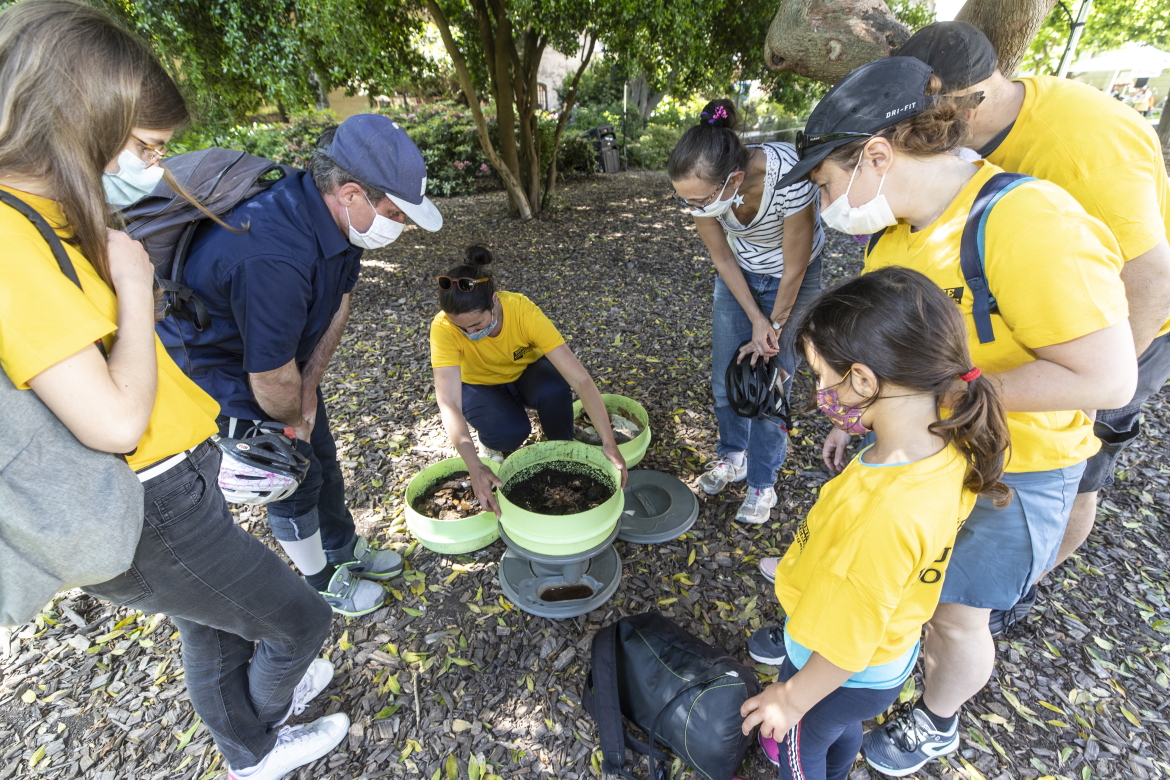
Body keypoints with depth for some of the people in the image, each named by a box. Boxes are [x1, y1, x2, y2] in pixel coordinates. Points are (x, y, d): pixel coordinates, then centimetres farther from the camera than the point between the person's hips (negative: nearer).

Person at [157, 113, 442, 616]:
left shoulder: (336, 215, -14)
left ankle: (345, 548, 40)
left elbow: (340, 300, 0)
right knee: (295, 478, 3)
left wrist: (309, 381, -2)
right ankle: (322, 582, 28)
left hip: (283, 355, 8)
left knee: (321, 455, 17)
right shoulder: (271, 257, -42)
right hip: (221, 368, -8)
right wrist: (295, 420, -10)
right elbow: (271, 381, -31)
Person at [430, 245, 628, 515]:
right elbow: (448, 404, -38)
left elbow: (581, 379, -39)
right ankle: (491, 444, 4)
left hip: (526, 372, 1)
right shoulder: (443, 329, -33)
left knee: (555, 390, -34)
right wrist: (474, 467, -51)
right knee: (511, 431, -32)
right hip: (480, 385, 0)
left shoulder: (524, 312, -35)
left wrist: (609, 443, -46)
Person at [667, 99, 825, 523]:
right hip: (739, 275, 4)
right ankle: (733, 455, 33)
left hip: (790, 276, -3)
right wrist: (756, 321, -12)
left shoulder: (789, 177, -39)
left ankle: (762, 483, 18)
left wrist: (775, 327, -11)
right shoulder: (702, 186, -26)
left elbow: (794, 268, -23)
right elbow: (722, 258, -11)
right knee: (725, 377, 7)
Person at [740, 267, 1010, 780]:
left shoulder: (882, 516, -45)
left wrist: (791, 700, -13)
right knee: (843, 731, 38)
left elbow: (846, 646, -30)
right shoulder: (949, 448, -20)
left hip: (841, 678, -7)